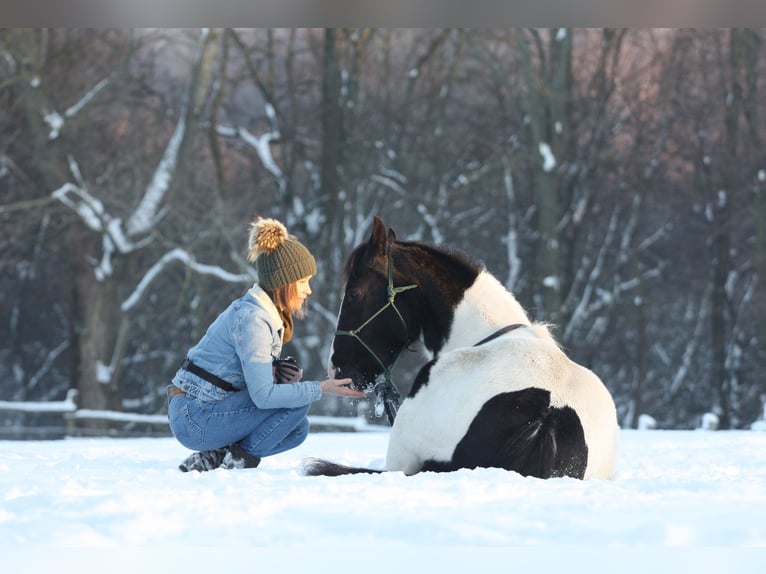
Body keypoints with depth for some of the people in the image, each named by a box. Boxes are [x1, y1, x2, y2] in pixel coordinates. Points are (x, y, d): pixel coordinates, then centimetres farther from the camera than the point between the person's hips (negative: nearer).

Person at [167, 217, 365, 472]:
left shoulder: (263, 312, 9)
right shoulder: (252, 320, -21)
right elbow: (263, 395, -25)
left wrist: (278, 371, -6)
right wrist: (321, 389, -21)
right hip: (195, 420, -10)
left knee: (297, 428, 16)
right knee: (298, 402, -16)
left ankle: (209, 458, 11)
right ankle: (239, 460, -5)